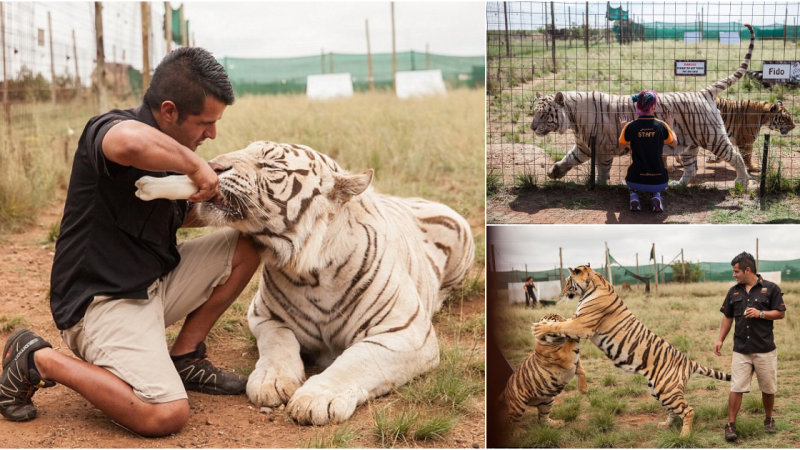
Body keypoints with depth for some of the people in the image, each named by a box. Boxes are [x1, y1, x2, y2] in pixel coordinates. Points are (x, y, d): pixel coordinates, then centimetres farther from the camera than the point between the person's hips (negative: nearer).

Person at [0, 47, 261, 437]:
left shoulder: (168, 150, 9)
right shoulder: (107, 129, -19)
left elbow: (178, 216, 24)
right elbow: (132, 142, -46)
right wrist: (195, 165, -29)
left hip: (154, 283, 9)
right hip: (101, 300, -9)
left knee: (246, 245, 5)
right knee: (165, 415, -25)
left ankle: (184, 357, 12)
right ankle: (38, 361, -5)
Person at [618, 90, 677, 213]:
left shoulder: (630, 126, -8)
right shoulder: (662, 126, -7)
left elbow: (621, 146, 12)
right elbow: (674, 143, 13)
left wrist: (623, 128, 26)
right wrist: (670, 125, 27)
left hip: (636, 181, 0)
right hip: (658, 182, 0)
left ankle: (634, 195, 10)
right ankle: (656, 196, 9)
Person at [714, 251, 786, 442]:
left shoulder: (770, 289, -3)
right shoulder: (734, 292, 9)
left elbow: (781, 313, -1)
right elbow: (727, 317, 15)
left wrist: (760, 313, -17)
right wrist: (720, 340, 6)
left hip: (765, 349, -2)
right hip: (741, 350, 2)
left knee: (768, 389, 9)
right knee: (736, 388, -5)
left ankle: (769, 419, 30)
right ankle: (731, 425, -1)